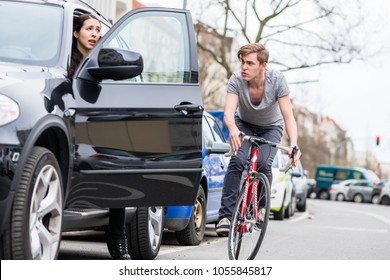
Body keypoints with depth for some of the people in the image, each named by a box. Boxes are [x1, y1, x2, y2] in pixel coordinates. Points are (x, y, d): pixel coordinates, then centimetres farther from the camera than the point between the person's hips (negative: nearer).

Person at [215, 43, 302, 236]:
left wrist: (294, 144, -49)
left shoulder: (277, 80, -30)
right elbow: (228, 113, -39)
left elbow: (288, 116, -32)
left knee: (263, 164, -25)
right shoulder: (236, 80, -29)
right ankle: (225, 216, -24)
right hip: (244, 124, 0)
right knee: (237, 160, -26)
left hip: (271, 127, 0)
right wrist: (233, 129, -63)